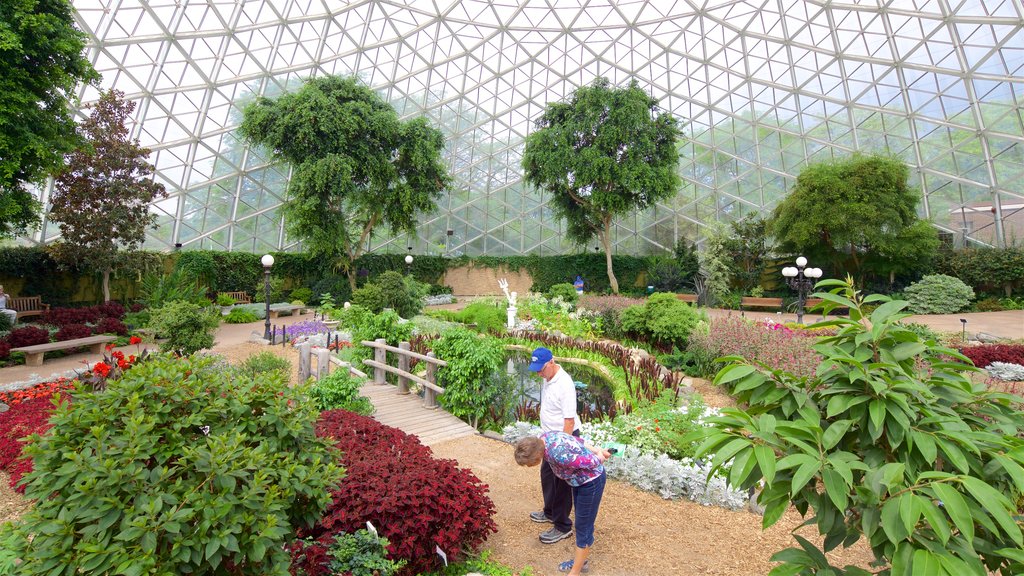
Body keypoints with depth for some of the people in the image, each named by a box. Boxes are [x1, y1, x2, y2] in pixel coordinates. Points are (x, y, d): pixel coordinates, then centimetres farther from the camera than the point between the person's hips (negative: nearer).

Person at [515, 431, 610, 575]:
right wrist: (598, 450, 8)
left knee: (583, 527, 6)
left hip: (592, 481, -8)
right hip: (581, 479, 8)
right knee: (581, 523, 22)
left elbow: (593, 462, -29)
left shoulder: (559, 456, -38)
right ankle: (581, 560, 40)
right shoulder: (544, 438, -12)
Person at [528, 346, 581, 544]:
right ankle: (550, 512, 43)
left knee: (561, 481, 4)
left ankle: (563, 527, 20)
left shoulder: (564, 384, -28)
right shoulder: (546, 378, 0)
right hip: (551, 435, 9)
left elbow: (569, 420, -26)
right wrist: (546, 432, 18)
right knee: (546, 473, 22)